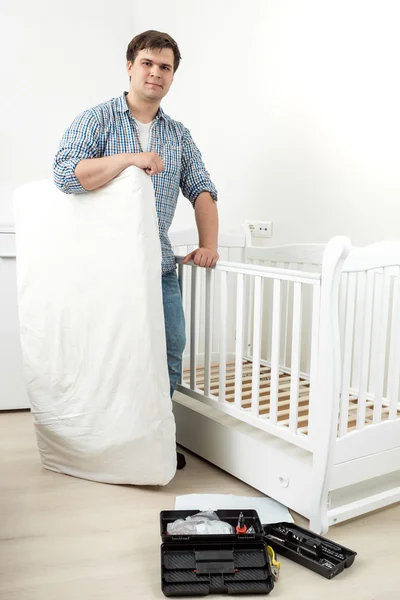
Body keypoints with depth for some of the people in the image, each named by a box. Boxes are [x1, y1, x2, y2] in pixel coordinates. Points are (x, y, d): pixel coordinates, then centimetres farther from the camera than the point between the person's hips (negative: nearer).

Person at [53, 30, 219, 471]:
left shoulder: (178, 135, 14)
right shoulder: (97, 120, -2)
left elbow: (201, 189, 12)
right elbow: (66, 174, -17)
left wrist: (209, 245, -1)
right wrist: (130, 158, -22)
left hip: (160, 267, 5)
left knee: (170, 353, 4)